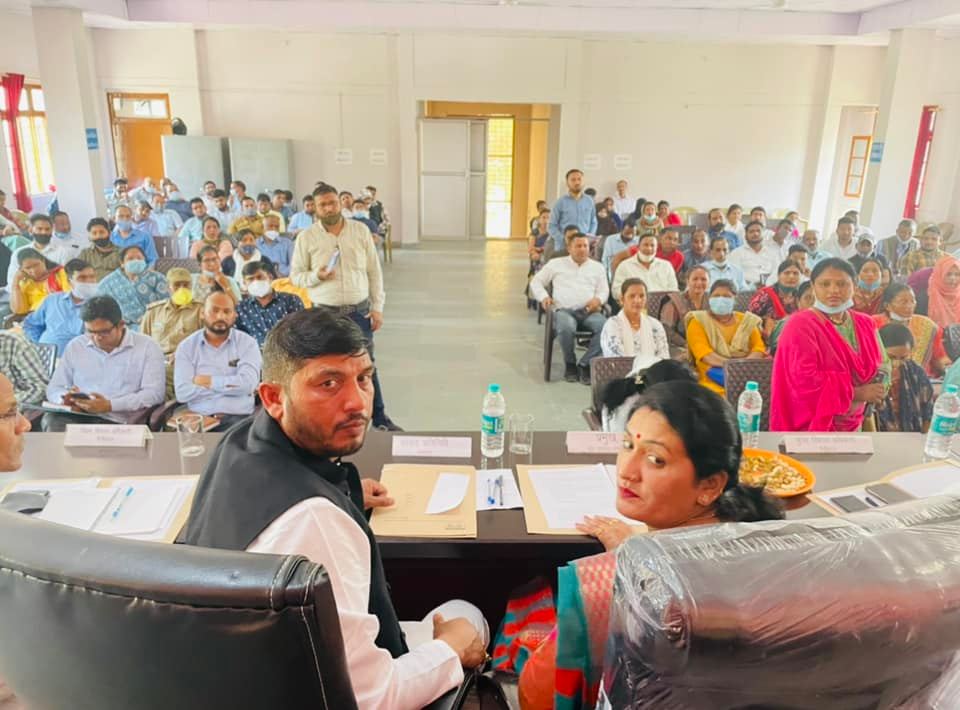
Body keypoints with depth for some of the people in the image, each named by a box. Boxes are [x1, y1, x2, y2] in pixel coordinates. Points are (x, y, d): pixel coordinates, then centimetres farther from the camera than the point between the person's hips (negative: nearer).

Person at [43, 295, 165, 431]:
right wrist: (67, 400, -8)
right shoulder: (75, 346, 17)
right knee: (51, 420, -31)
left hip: (122, 421, -3)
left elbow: (154, 393, -7)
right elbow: (54, 388, 18)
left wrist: (110, 405, -19)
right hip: (77, 417, 4)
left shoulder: (147, 348, 3)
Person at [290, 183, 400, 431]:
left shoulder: (360, 230, 1)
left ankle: (380, 417, 22)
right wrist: (316, 276, -17)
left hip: (359, 310, 1)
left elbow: (374, 271, 4)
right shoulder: (306, 237, -2)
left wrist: (377, 307, 1)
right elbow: (296, 275, 4)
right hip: (325, 313, -1)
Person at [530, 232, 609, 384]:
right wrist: (544, 297, 0)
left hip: (589, 311, 2)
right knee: (566, 327, -40)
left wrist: (598, 299, -7)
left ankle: (585, 364, -17)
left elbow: (604, 290, 17)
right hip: (564, 310, -2)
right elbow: (536, 282, 20)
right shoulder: (556, 264, 19)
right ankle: (570, 363, -12)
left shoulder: (597, 267, 24)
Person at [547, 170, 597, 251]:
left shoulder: (589, 201, 10)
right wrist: (563, 240, -12)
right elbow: (552, 226, 0)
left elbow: (593, 222, 16)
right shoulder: (561, 202, 1)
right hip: (563, 247, -2)